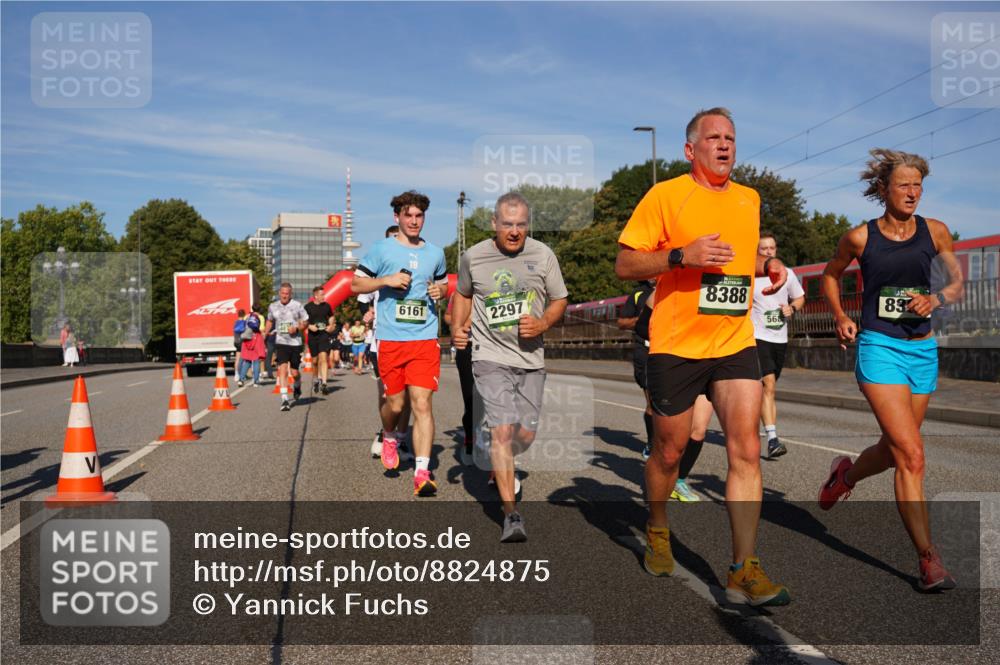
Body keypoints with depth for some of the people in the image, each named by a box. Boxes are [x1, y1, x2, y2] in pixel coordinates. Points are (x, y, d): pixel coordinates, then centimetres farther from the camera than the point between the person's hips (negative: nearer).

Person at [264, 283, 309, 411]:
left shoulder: (297, 305, -1)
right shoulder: (273, 307, 7)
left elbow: (306, 323, 4)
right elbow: (270, 321, 24)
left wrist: (297, 328, -14)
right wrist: (265, 332, 8)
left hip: (295, 343, -1)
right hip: (281, 342, 1)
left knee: (294, 372, 5)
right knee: (282, 370, -13)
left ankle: (297, 387, 40)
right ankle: (284, 400, -12)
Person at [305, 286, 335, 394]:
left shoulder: (326, 306, 4)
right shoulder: (308, 307, -2)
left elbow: (331, 317, 22)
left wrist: (330, 325, 4)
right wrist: (309, 326, -13)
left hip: (324, 334, 0)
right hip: (313, 335, 0)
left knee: (323, 357, -15)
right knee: (315, 359, 10)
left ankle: (324, 383, -18)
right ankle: (317, 378, 34)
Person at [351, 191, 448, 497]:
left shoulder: (435, 253, 12)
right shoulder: (382, 250, 2)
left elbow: (443, 283, 28)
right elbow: (356, 284, 5)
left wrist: (439, 291, 3)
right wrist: (387, 280, -11)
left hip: (425, 339, 1)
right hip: (391, 339, -1)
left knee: (422, 403, -10)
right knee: (395, 404, 7)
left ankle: (422, 472, -11)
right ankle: (389, 438, 42)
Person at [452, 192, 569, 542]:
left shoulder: (543, 255, 0)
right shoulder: (473, 256, -1)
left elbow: (559, 300, 9)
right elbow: (463, 294, 18)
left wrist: (542, 323, -11)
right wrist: (458, 327, 2)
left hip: (531, 358, 3)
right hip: (491, 356, -2)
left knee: (526, 435, 8)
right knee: (503, 429, -16)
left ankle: (501, 469, 43)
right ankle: (511, 513, -11)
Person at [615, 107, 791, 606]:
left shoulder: (749, 200, 13)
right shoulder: (665, 196, -4)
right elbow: (625, 266, -7)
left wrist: (766, 265, 7)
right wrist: (681, 256, -22)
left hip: (735, 345, 4)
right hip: (676, 345, -4)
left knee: (746, 451, -8)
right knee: (669, 452, 9)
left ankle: (744, 571, -3)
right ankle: (657, 531, 37)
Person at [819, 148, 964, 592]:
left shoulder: (934, 232, 3)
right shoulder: (860, 237, -3)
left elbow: (958, 285, 10)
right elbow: (831, 274, 15)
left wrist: (936, 298, -10)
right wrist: (839, 316, 2)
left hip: (923, 352, 4)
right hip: (880, 349, -4)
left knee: (894, 450, 16)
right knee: (911, 454, -14)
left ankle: (846, 475, 50)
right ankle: (929, 560, -7)